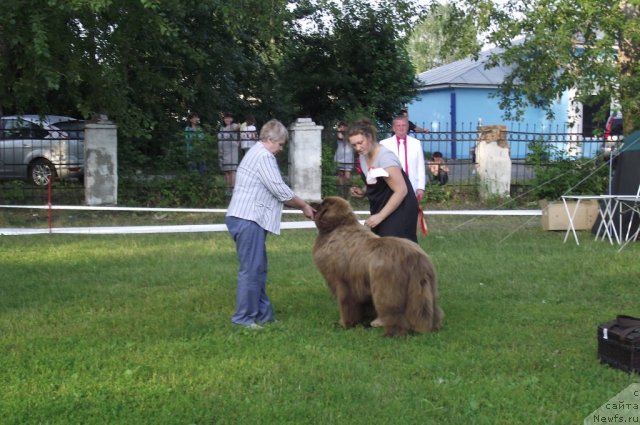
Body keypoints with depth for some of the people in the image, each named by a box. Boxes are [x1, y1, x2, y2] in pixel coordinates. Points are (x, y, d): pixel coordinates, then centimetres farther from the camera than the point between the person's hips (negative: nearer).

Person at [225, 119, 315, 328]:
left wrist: (300, 205, 16)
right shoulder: (263, 156, -12)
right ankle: (243, 317, -5)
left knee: (258, 269, 12)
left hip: (250, 219, 11)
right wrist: (303, 205, -1)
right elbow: (280, 190, -14)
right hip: (248, 219, -11)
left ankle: (262, 313, 17)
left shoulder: (258, 154, 22)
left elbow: (274, 191, 23)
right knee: (251, 269, -8)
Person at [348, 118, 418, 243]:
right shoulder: (363, 156, 4)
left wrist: (380, 216, -24)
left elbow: (401, 191, -25)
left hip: (400, 210, -9)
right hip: (380, 209, 9)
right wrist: (362, 192, 0)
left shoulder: (385, 157, -22)